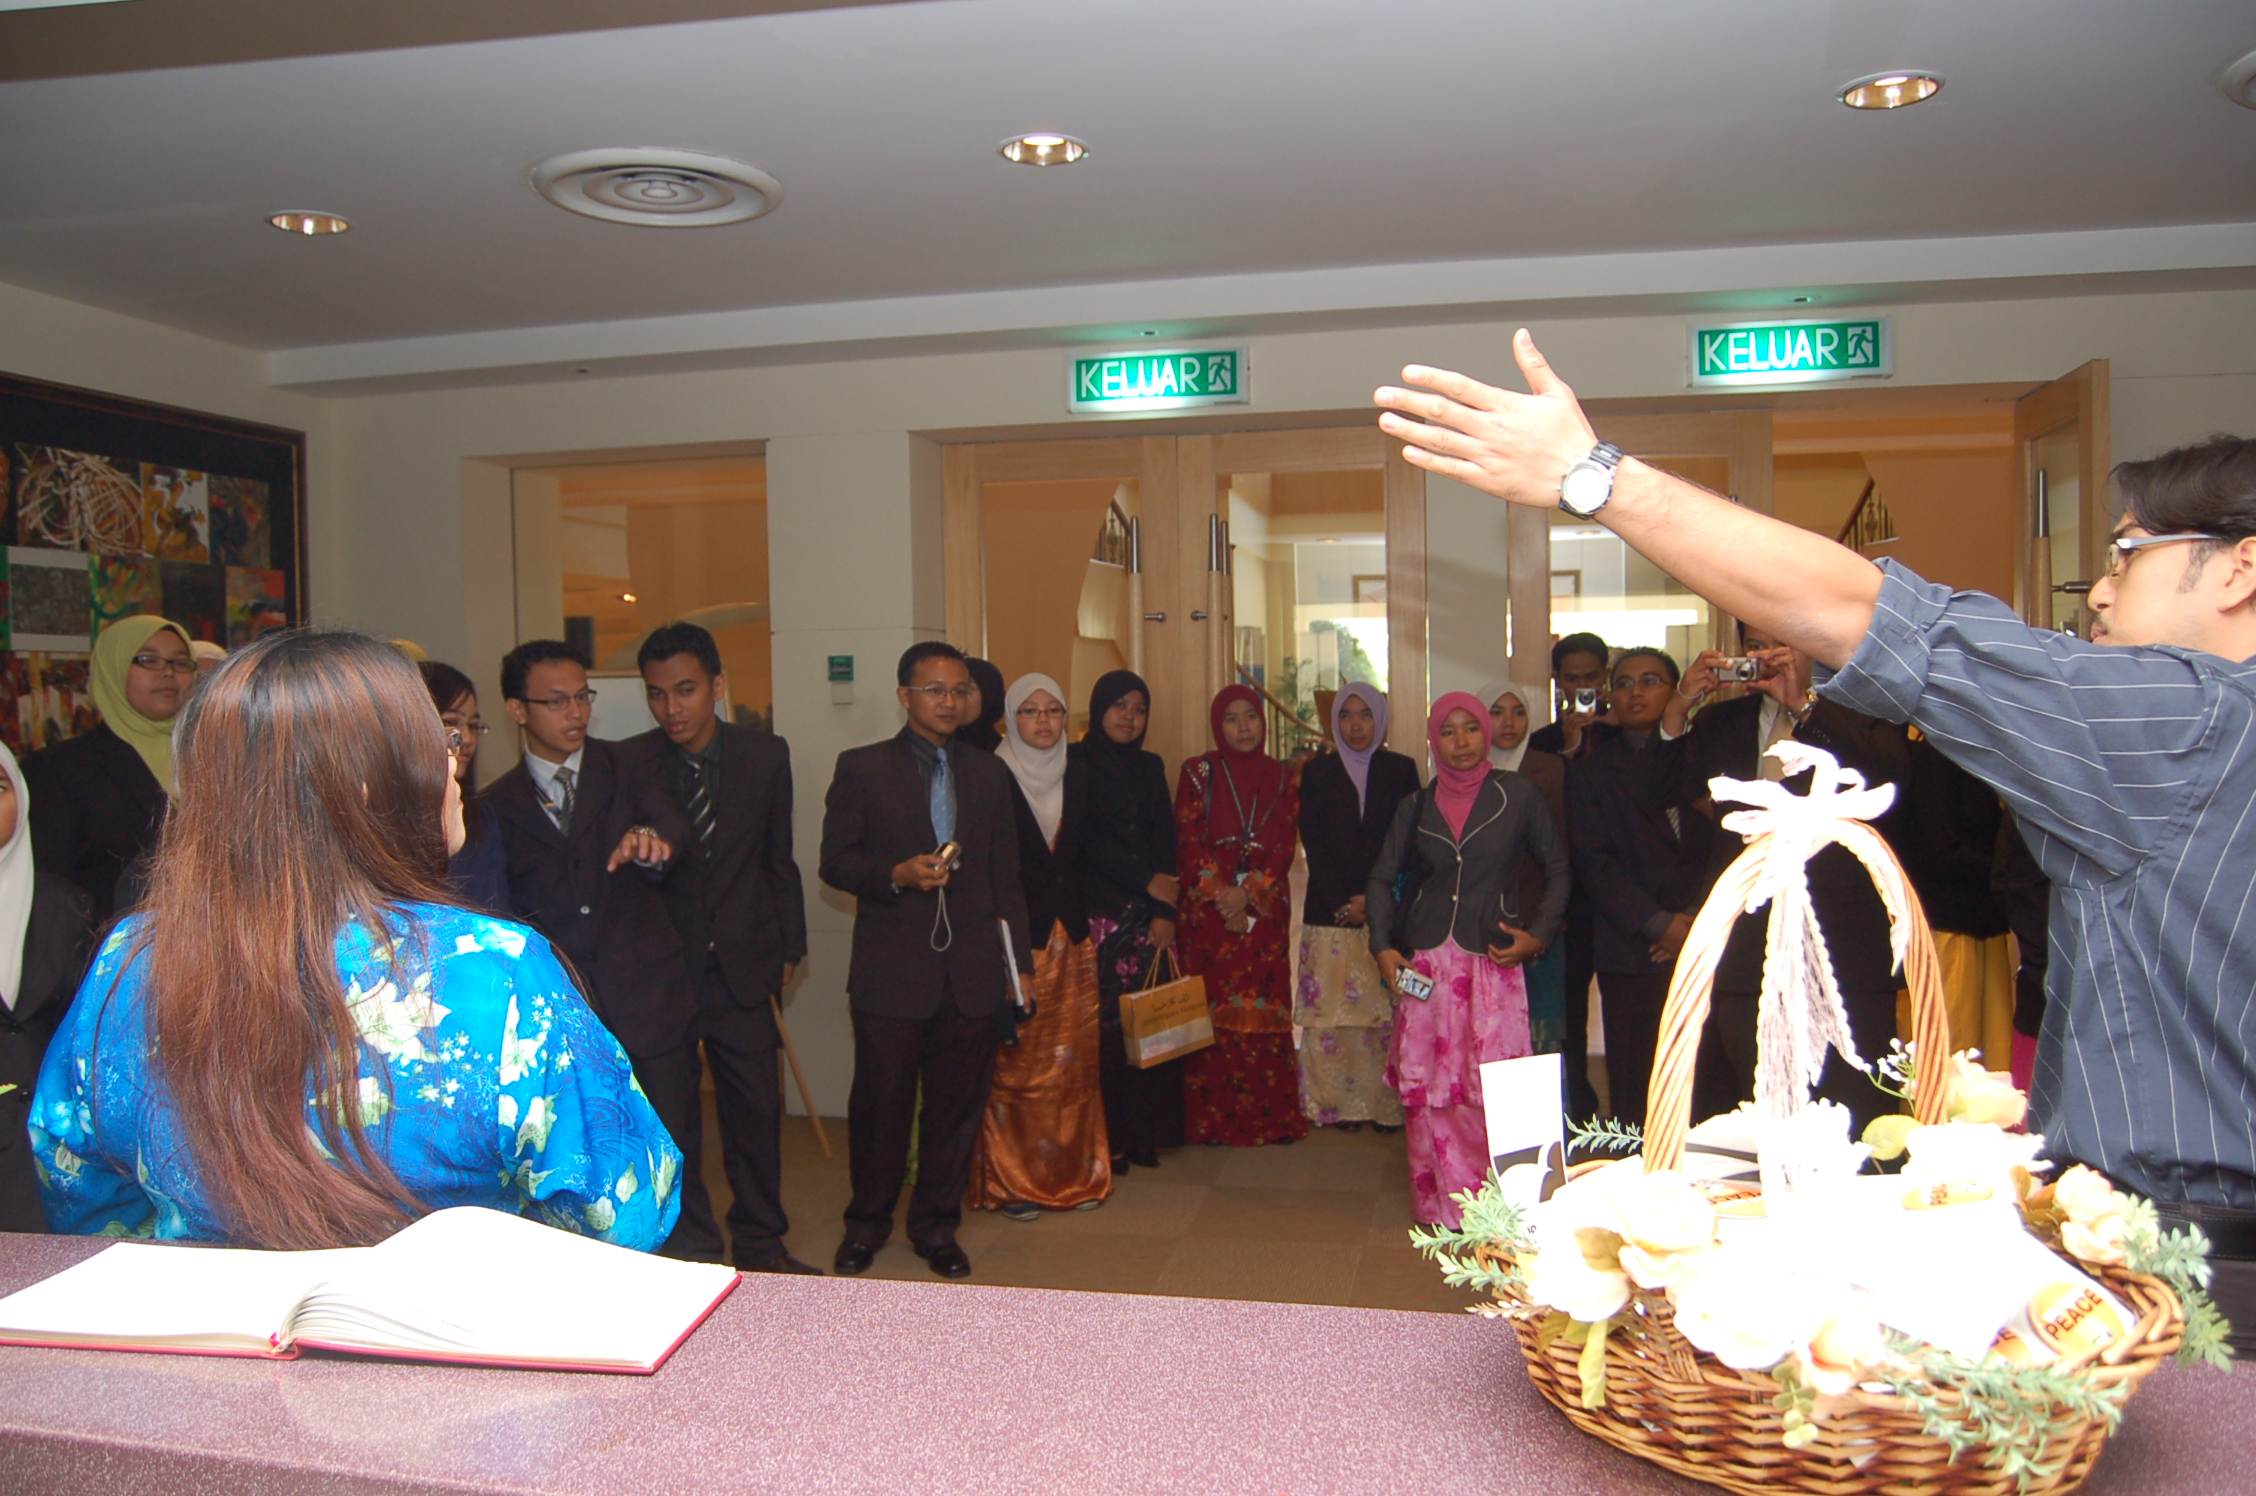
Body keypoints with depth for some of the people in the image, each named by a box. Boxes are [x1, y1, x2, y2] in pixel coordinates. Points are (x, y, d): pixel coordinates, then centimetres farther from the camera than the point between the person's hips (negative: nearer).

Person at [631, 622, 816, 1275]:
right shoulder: (626, 763, -6)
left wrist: (788, 947, 10)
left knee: (757, 1109, 8)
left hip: (744, 967, 2)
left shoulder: (765, 755, 1)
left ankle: (760, 1244, 26)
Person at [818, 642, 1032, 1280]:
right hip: (891, 970, -3)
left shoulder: (989, 774, 14)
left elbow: (1006, 877, 16)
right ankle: (867, 1222, 24)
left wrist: (1017, 959, 11)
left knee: (957, 1105, 7)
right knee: (881, 1102, 5)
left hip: (972, 972, 3)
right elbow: (835, 861, 1)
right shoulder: (862, 768, 4)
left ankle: (936, 1225, 23)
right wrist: (897, 875, -16)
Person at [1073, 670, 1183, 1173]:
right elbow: (1086, 839, -7)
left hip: (1150, 914, 4)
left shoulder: (1150, 767, 17)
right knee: (1104, 1023, -7)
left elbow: (1165, 840, 9)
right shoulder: (1076, 763, 2)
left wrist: (1165, 911, -3)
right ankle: (1106, 1138, 1)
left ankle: (1144, 1132, 9)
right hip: (1098, 913, -4)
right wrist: (1149, 881, -12)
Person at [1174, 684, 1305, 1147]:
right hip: (1208, 911, -2)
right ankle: (1212, 1119, -1)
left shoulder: (1280, 778, 11)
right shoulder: (1198, 772, 5)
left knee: (1266, 1010, 0)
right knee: (1213, 1008, -5)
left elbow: (1285, 846, 3)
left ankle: (1271, 1114, 6)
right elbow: (1188, 843, -1)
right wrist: (1221, 894, -11)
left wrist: (1248, 893, -10)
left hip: (1265, 913, 2)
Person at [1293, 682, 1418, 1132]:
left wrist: (1376, 900, -9)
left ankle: (1388, 1103, 3)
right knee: (1335, 1010, -2)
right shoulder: (1317, 772, 8)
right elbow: (1315, 846, 3)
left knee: (1389, 1010, -3)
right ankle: (1342, 1104, 5)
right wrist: (1342, 903, -8)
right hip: (1330, 911, 1)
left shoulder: (1402, 770, 7)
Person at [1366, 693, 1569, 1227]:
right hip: (1426, 963, 3)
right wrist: (1383, 947, 1)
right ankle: (1440, 1208, 11)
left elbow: (1557, 868, 7)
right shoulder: (1417, 807, 10)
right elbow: (1381, 878, 14)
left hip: (1494, 962, -2)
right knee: (1428, 1089, 0)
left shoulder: (1518, 793, 3)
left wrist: (1540, 934, -4)